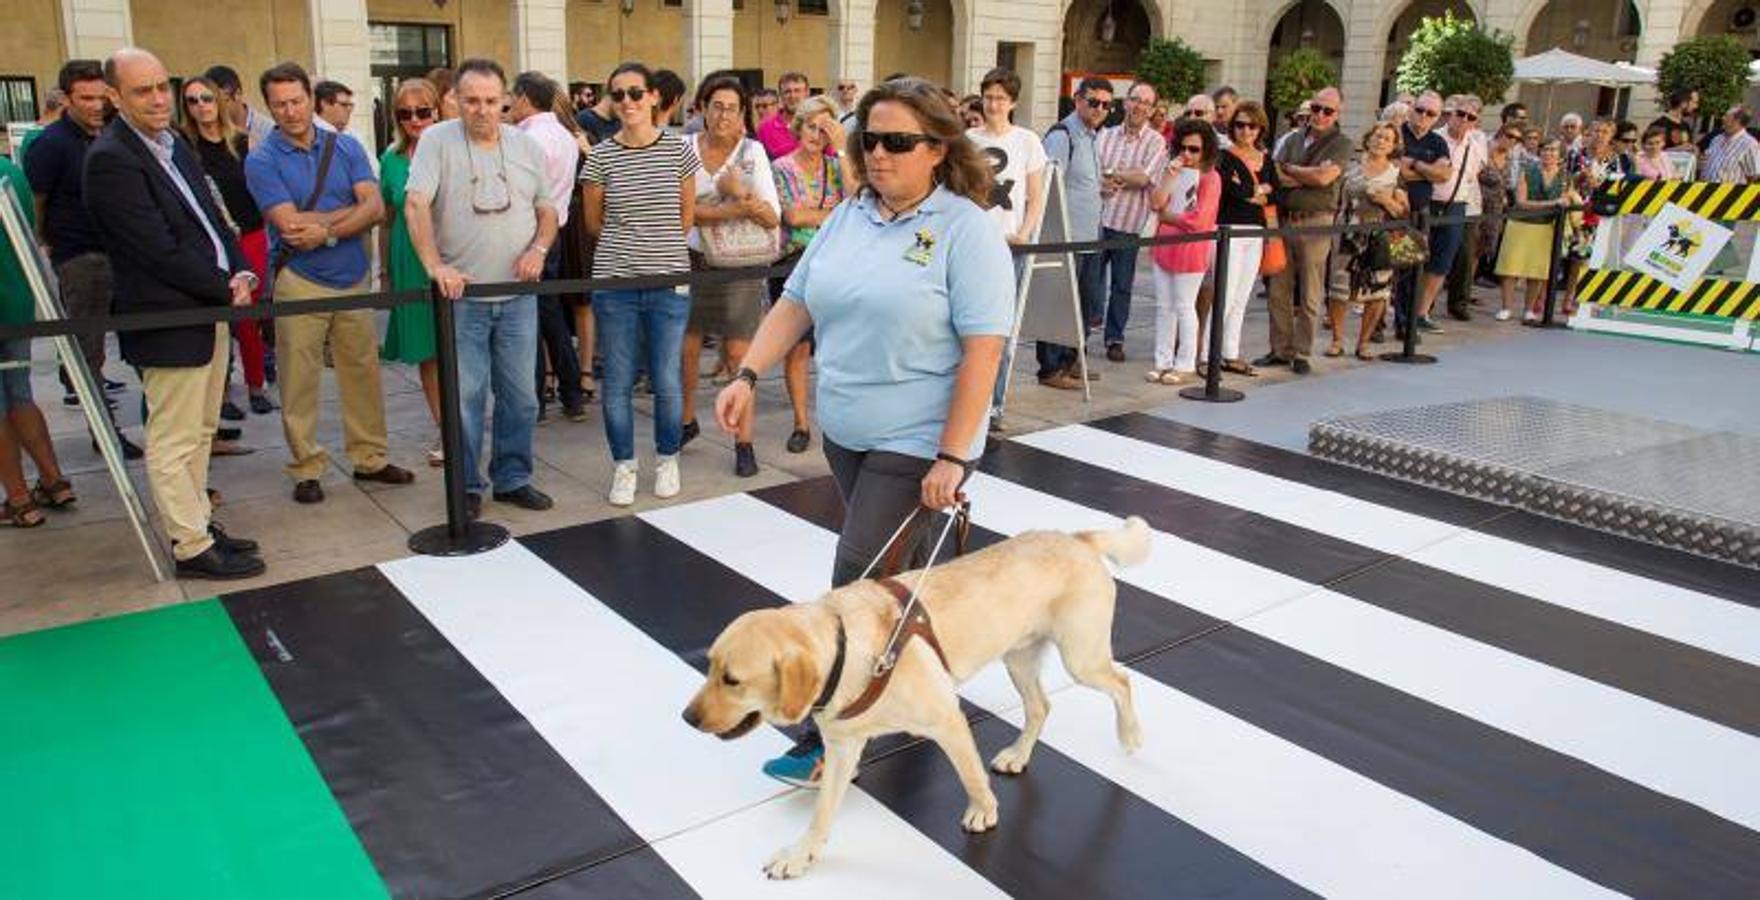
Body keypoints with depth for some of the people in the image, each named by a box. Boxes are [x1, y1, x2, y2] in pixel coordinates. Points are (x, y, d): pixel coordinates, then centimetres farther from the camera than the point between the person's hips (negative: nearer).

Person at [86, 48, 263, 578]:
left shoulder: (173, 145, 12)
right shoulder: (110, 158, -16)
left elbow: (212, 219, 16)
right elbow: (160, 251, -20)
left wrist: (241, 273, -1)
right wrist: (226, 291, -13)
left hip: (212, 309, 9)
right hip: (168, 322, -9)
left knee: (199, 432, 17)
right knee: (173, 441, 1)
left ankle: (196, 524, 29)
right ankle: (192, 548, 9)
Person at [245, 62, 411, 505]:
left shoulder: (346, 146, 6)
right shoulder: (261, 160, -3)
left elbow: (376, 207, -5)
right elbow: (290, 225, -15)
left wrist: (326, 232, -17)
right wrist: (351, 210, -9)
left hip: (354, 277, 3)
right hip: (299, 282, -3)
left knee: (363, 371, 10)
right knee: (299, 382, 2)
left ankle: (370, 456, 23)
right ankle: (307, 468, 14)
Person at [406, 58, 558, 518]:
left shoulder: (527, 147, 9)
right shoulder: (437, 140, -3)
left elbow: (547, 209, 15)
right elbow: (416, 204, -12)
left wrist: (539, 248, -5)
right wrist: (434, 264, -24)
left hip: (517, 295, 3)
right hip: (462, 294, -3)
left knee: (520, 395, 8)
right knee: (464, 396, 1)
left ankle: (512, 479, 23)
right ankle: (466, 487, 15)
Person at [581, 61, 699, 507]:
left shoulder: (678, 150, 0)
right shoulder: (601, 156, -1)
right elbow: (594, 222, 10)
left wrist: (658, 247, 11)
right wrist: (626, 246, 13)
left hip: (669, 281, 0)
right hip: (615, 282, 0)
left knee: (667, 381, 6)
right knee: (617, 382, 6)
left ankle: (667, 460, 26)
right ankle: (623, 466, 22)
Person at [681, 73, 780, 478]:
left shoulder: (753, 151, -4)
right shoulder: (685, 148, -2)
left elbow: (773, 218, -8)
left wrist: (741, 193, -25)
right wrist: (733, 210, -21)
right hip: (693, 258, 2)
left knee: (740, 353, -3)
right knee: (686, 348, 9)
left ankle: (744, 442, 5)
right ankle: (687, 421, 32)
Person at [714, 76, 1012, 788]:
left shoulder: (965, 227, -13)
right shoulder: (848, 217, 7)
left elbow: (982, 349, -18)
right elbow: (796, 302, 11)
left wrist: (951, 457, -22)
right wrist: (748, 375, -1)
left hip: (917, 445, -6)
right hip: (845, 432, 6)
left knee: (864, 581, -5)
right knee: (900, 566, 19)